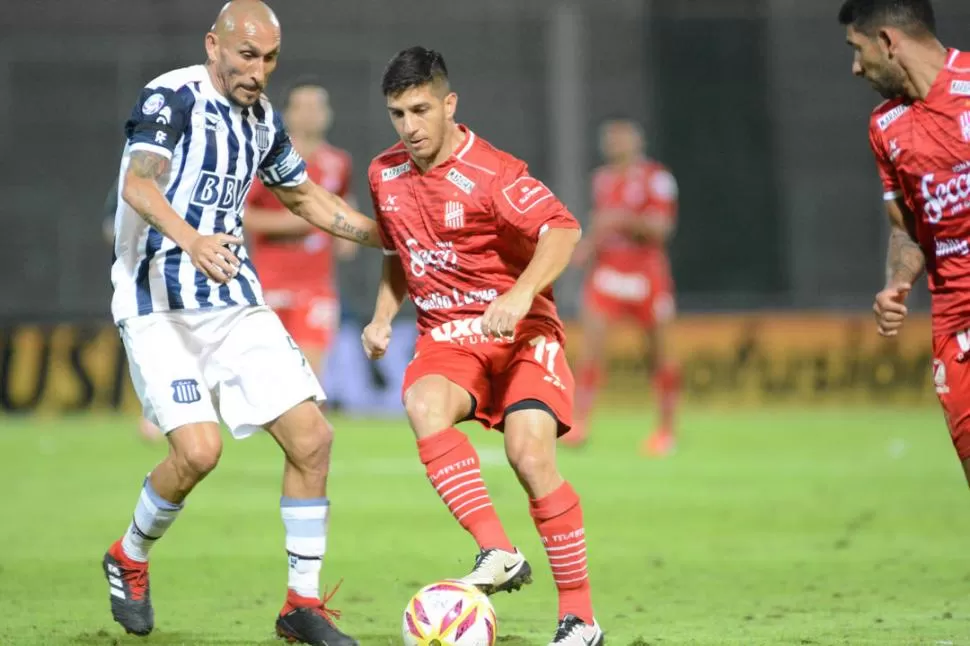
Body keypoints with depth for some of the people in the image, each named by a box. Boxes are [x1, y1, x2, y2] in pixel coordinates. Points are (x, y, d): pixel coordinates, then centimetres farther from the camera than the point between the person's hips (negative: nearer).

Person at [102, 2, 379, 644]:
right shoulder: (173, 98, -12)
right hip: (159, 304, -7)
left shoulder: (263, 118, 11)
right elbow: (139, 183, -30)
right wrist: (191, 240, -48)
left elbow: (303, 194, 29)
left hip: (235, 301, 7)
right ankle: (129, 560, 8)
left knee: (311, 438, -3)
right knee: (198, 447, -21)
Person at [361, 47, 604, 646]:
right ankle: (498, 553, -33)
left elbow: (563, 230, -26)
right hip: (446, 337, 4)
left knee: (531, 453, -23)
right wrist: (383, 316, 10)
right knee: (424, 406, -31)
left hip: (520, 332, -4)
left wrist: (520, 294, -40)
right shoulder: (385, 175, 7)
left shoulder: (490, 173, -14)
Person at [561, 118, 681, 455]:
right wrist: (589, 246, 4)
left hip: (647, 272, -4)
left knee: (660, 350, 5)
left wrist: (624, 220, -28)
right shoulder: (602, 178, 12)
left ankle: (666, 430, 17)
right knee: (591, 339, -13)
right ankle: (580, 422, -15)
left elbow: (660, 228, -14)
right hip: (607, 270, 4)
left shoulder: (656, 178, -7)